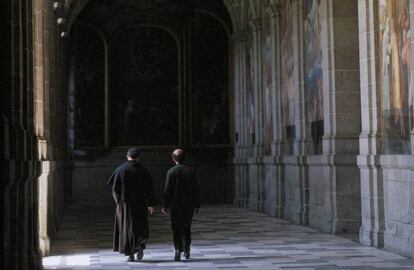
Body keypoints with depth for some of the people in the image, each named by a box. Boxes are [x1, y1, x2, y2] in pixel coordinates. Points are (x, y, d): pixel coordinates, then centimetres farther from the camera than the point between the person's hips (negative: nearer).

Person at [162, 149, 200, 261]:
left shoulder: (171, 172, -6)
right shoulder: (190, 171, 0)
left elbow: (168, 190, -8)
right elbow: (195, 189, 1)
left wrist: (165, 205, -3)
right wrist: (196, 205, 7)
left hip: (175, 204, -3)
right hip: (189, 205, 3)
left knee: (176, 229, 0)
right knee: (187, 228, 15)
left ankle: (178, 251, -10)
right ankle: (186, 250, 16)